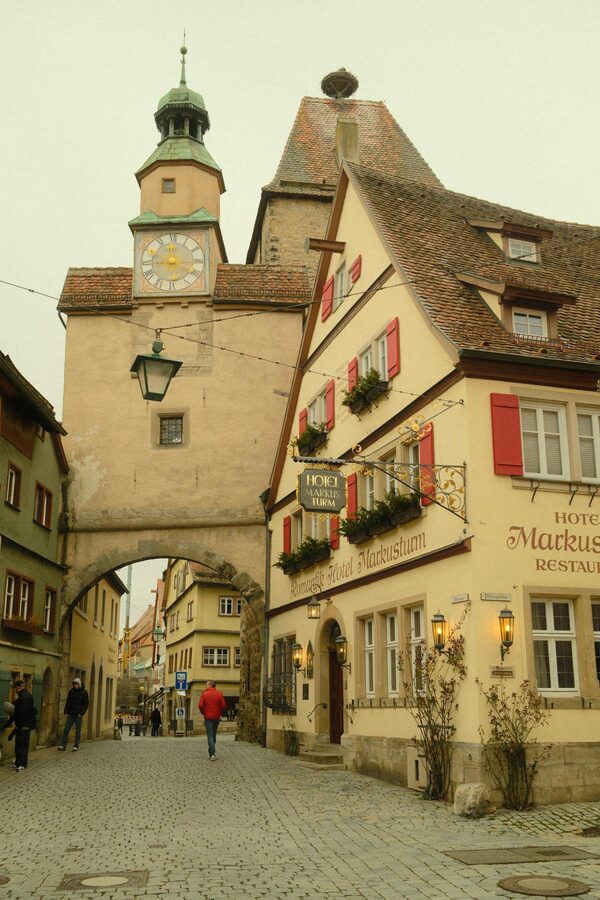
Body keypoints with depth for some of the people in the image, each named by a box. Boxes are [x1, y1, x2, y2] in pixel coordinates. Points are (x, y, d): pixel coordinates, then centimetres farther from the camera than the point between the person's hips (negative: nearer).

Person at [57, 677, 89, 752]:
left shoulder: (84, 692, -2)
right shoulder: (71, 691, 8)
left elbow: (86, 703, -3)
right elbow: (68, 702, 13)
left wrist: (81, 713, -10)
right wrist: (66, 712, 3)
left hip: (78, 715, -3)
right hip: (70, 714, 3)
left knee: (78, 730, 1)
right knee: (66, 729, -1)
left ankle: (76, 746, 7)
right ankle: (63, 745, 2)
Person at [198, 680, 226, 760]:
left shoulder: (204, 694, -7)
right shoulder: (219, 694, -1)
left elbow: (200, 705, -12)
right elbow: (224, 705, -5)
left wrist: (203, 712, 7)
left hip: (208, 717, -3)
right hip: (217, 717, 3)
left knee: (210, 736, -1)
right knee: (214, 735, 18)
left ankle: (212, 754, -9)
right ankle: (212, 752, 21)